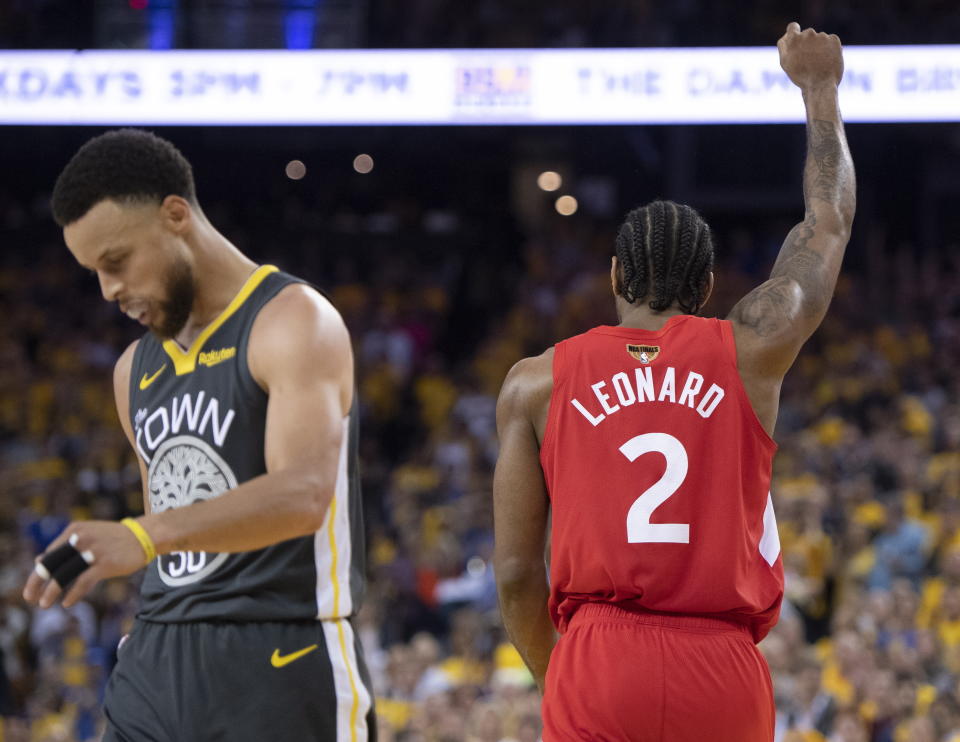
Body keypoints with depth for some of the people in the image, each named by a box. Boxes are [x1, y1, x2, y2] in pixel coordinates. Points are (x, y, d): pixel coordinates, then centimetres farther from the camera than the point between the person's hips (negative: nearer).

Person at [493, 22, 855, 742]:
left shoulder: (536, 383, 8)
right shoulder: (750, 352, 9)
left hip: (598, 664, -1)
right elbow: (830, 218, 27)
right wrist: (820, 87, 40)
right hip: (724, 674, 1)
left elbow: (515, 571, 5)